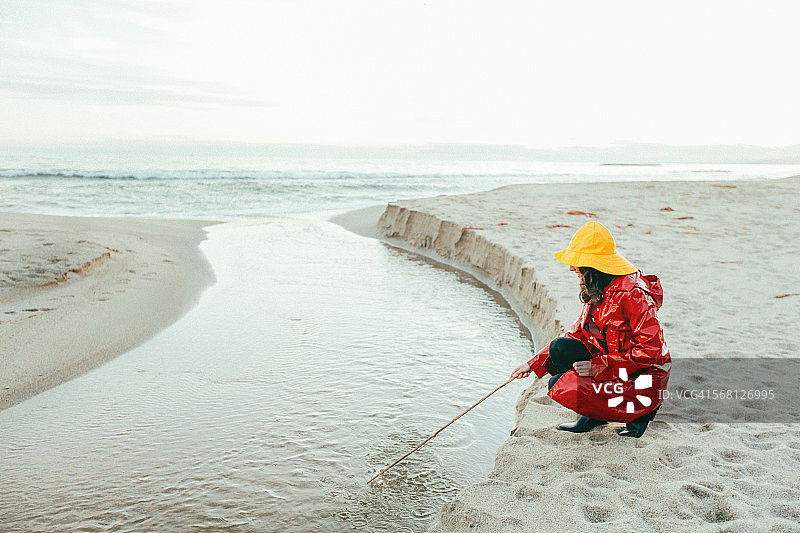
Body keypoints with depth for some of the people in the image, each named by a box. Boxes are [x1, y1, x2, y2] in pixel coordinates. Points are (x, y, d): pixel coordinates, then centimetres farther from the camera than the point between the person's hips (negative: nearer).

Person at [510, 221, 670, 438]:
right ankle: (592, 416, 4)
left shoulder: (633, 294, -24)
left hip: (643, 380, -9)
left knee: (559, 386, -18)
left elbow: (650, 351, -25)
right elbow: (577, 335, 12)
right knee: (560, 348, -6)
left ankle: (638, 410, -3)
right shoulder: (597, 292, 5)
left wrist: (597, 367, -24)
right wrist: (534, 364, 8)